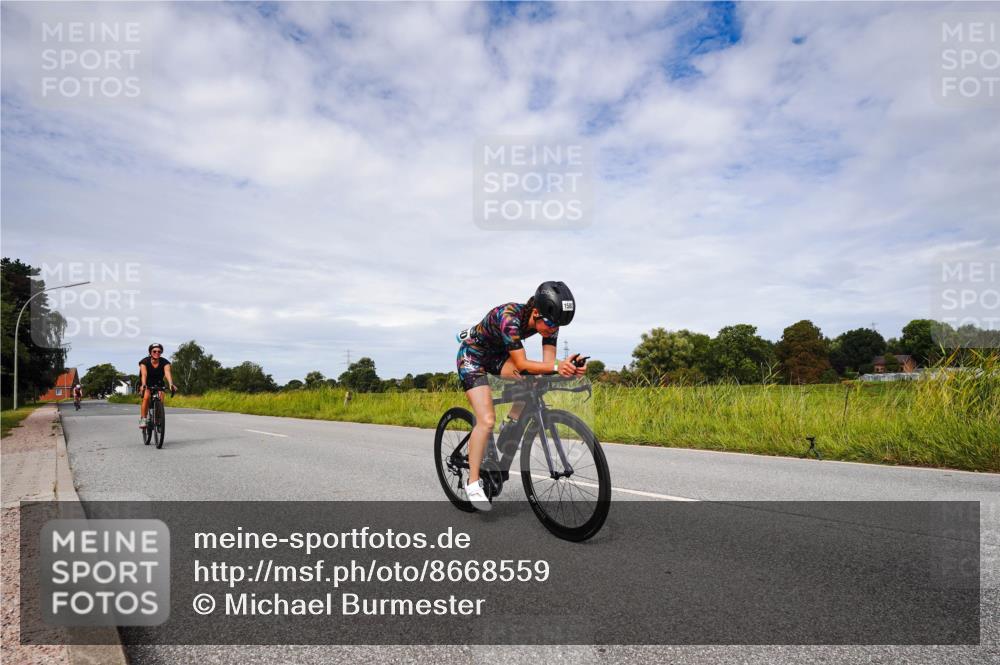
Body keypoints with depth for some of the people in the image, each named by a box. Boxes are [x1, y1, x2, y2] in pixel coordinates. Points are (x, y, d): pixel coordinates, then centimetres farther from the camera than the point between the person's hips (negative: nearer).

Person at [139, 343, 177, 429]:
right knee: (146, 397, -29)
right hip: (147, 384, -1)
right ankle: (142, 419, -17)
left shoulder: (165, 362, -18)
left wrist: (171, 384, -53)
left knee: (160, 399, -21)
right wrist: (143, 385, -54)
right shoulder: (144, 362, -20)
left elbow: (167, 373, -35)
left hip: (158, 383, 1)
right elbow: (144, 374, -36)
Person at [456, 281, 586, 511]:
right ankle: (473, 483, -5)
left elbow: (548, 362, -20)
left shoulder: (549, 321, -17)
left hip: (497, 354, 6)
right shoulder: (509, 317, -37)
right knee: (487, 420, -17)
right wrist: (556, 367, -51)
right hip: (472, 355, -6)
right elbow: (521, 364, -38)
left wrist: (568, 368, -40)